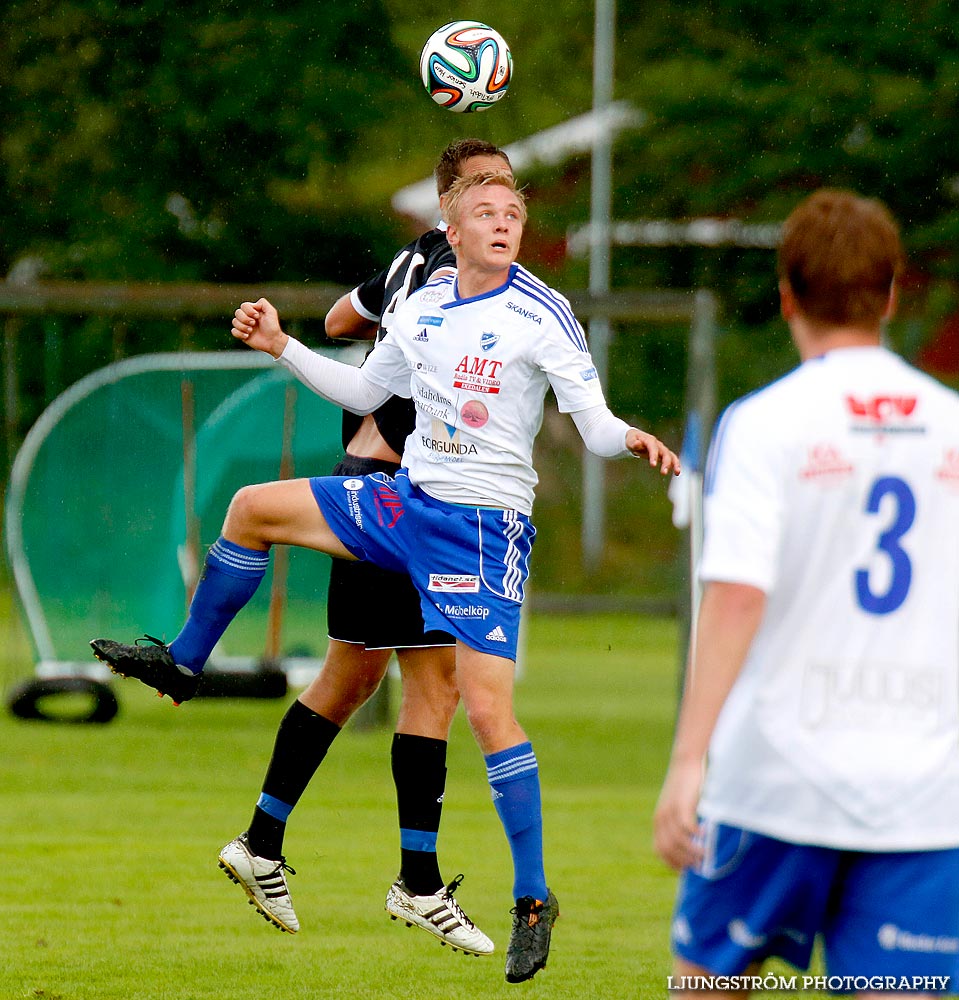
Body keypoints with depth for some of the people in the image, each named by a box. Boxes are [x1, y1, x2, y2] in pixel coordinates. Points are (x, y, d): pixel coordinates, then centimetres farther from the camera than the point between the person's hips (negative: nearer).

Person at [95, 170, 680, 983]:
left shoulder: (542, 316, -11)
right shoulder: (423, 309, 8)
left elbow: (595, 423, -15)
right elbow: (365, 392, 24)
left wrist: (631, 440, -37)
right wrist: (282, 348, 19)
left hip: (485, 523, -6)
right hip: (404, 498, 6)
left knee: (487, 705, -15)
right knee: (253, 508, 9)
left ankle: (533, 897, -7)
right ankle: (184, 665, 29)